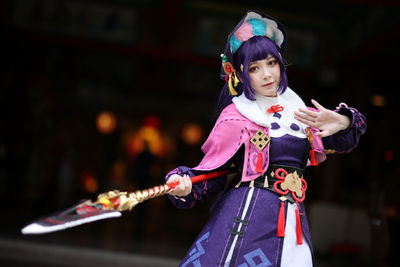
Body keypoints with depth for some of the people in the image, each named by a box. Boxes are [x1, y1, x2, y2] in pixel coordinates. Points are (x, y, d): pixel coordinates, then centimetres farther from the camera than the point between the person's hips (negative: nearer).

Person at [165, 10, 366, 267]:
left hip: (292, 221, 5)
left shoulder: (296, 110, 13)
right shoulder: (236, 115, -2)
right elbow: (214, 172, -3)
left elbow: (344, 141, 13)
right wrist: (185, 185, -23)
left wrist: (343, 122, -10)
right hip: (248, 214, -5)